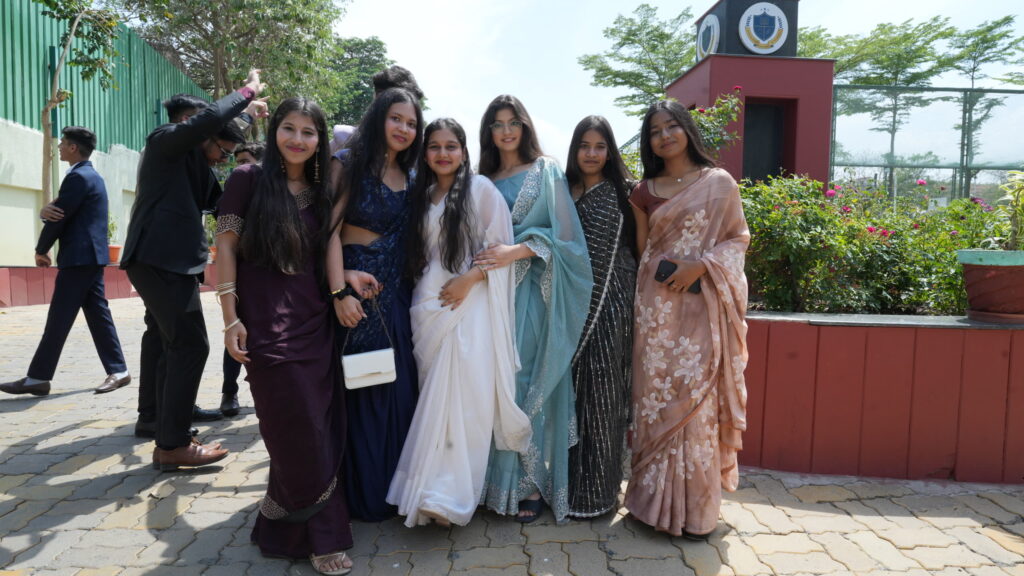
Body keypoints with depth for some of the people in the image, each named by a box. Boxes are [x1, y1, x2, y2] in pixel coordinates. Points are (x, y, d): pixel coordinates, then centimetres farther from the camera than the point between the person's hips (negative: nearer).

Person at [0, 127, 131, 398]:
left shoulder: (77, 176, -13)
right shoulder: (93, 176, 18)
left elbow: (60, 217, -12)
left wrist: (41, 250, 1)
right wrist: (50, 210, -1)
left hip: (79, 258, -10)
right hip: (91, 256, 10)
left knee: (58, 319, -4)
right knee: (98, 315, 9)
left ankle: (38, 378, 2)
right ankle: (117, 371, 9)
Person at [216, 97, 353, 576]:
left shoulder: (320, 193, 14)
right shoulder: (249, 179, -1)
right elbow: (225, 248, -4)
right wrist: (231, 318, -10)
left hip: (314, 323, 5)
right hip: (267, 326, -5)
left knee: (322, 432, 6)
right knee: (299, 432, -3)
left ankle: (285, 518, 26)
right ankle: (318, 536, 12)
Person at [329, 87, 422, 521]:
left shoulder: (411, 178, 13)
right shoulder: (350, 164, -3)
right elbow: (330, 231, -11)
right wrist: (340, 291, -20)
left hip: (397, 294, 6)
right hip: (357, 289, -5)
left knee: (399, 388, 9)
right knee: (360, 391, 1)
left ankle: (394, 483, 25)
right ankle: (365, 495, 16)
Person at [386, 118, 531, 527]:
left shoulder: (480, 188, 2)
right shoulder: (421, 196, 17)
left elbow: (501, 247, -4)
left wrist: (468, 279, -14)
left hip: (468, 303, -5)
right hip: (427, 304, 5)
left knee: (460, 393, -12)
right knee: (435, 395, 5)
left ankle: (448, 493, -9)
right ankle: (435, 489, 13)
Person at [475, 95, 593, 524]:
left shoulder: (545, 171, 3)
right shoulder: (484, 179, 17)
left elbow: (563, 233, -5)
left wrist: (517, 252, -17)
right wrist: (478, 270, 1)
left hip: (531, 291, -4)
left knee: (527, 384, -6)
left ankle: (532, 483, 5)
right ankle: (496, 478, 14)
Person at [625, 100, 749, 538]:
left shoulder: (720, 183, 3)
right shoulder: (645, 192, 11)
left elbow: (738, 239, 4)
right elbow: (641, 249, 14)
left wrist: (701, 264, -12)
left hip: (702, 306, -2)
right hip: (656, 305, 2)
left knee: (695, 397, -2)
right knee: (655, 395, 3)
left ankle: (694, 508, 10)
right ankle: (655, 498, 16)